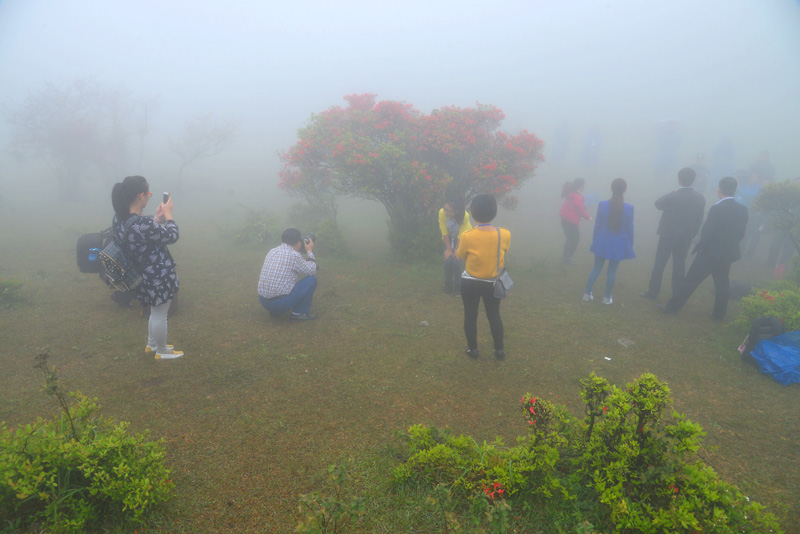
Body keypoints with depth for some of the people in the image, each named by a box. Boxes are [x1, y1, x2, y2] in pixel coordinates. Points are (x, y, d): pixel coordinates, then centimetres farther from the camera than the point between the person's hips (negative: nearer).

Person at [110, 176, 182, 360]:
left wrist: (157, 218, 8)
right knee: (160, 314, 12)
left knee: (155, 312, 29)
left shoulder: (119, 220, -4)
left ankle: (151, 344, 47)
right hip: (159, 276, -9)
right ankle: (161, 351, 31)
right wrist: (167, 213, -4)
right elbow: (172, 236, -18)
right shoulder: (142, 224, -33)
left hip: (146, 275, 9)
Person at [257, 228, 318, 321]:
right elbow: (312, 271, 2)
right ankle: (299, 312, 7)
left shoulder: (272, 251, 10)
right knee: (311, 279, 3)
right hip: (281, 303, -8)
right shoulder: (294, 255, -12)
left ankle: (274, 311, 22)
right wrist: (310, 252, 14)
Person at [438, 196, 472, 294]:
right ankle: (448, 285, 16)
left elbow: (460, 236, -24)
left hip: (463, 237, -2)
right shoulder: (442, 213, -33)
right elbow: (444, 233, -20)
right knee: (448, 260, -7)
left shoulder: (465, 215, -38)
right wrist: (448, 249, -14)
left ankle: (458, 286, 11)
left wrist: (456, 250, -15)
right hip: (449, 237, 2)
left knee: (456, 260, -11)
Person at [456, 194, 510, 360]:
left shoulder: (467, 236, -25)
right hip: (493, 283, 2)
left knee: (470, 316, 18)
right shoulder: (505, 234, -18)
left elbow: (461, 256, -5)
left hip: (470, 283, -2)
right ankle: (499, 350, 32)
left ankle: (473, 349, 32)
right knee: (494, 316, 21)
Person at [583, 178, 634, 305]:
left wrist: (595, 239, 9)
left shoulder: (602, 205, -10)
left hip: (602, 242, 1)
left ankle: (587, 293, 16)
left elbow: (597, 224, -3)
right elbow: (630, 229, -4)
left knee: (596, 268, 13)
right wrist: (630, 244, 8)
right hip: (619, 244, -1)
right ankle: (607, 297, 17)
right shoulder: (629, 208, -11)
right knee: (612, 271, 10)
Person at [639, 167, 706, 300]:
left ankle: (653, 291, 14)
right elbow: (699, 221, 1)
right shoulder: (700, 199, -6)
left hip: (668, 236, -4)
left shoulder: (672, 197, -19)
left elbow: (657, 204, 1)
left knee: (659, 264, 7)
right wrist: (691, 235, 12)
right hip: (685, 239, 4)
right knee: (679, 265, 13)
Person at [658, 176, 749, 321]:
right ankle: (719, 314, 25)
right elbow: (741, 234, 6)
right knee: (722, 285, 16)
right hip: (729, 254, 6)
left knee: (690, 281, 2)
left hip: (710, 253, -6)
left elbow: (706, 234, -18)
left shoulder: (716, 209, -20)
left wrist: (698, 247, -4)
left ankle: (672, 307, 8)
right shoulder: (743, 209, -1)